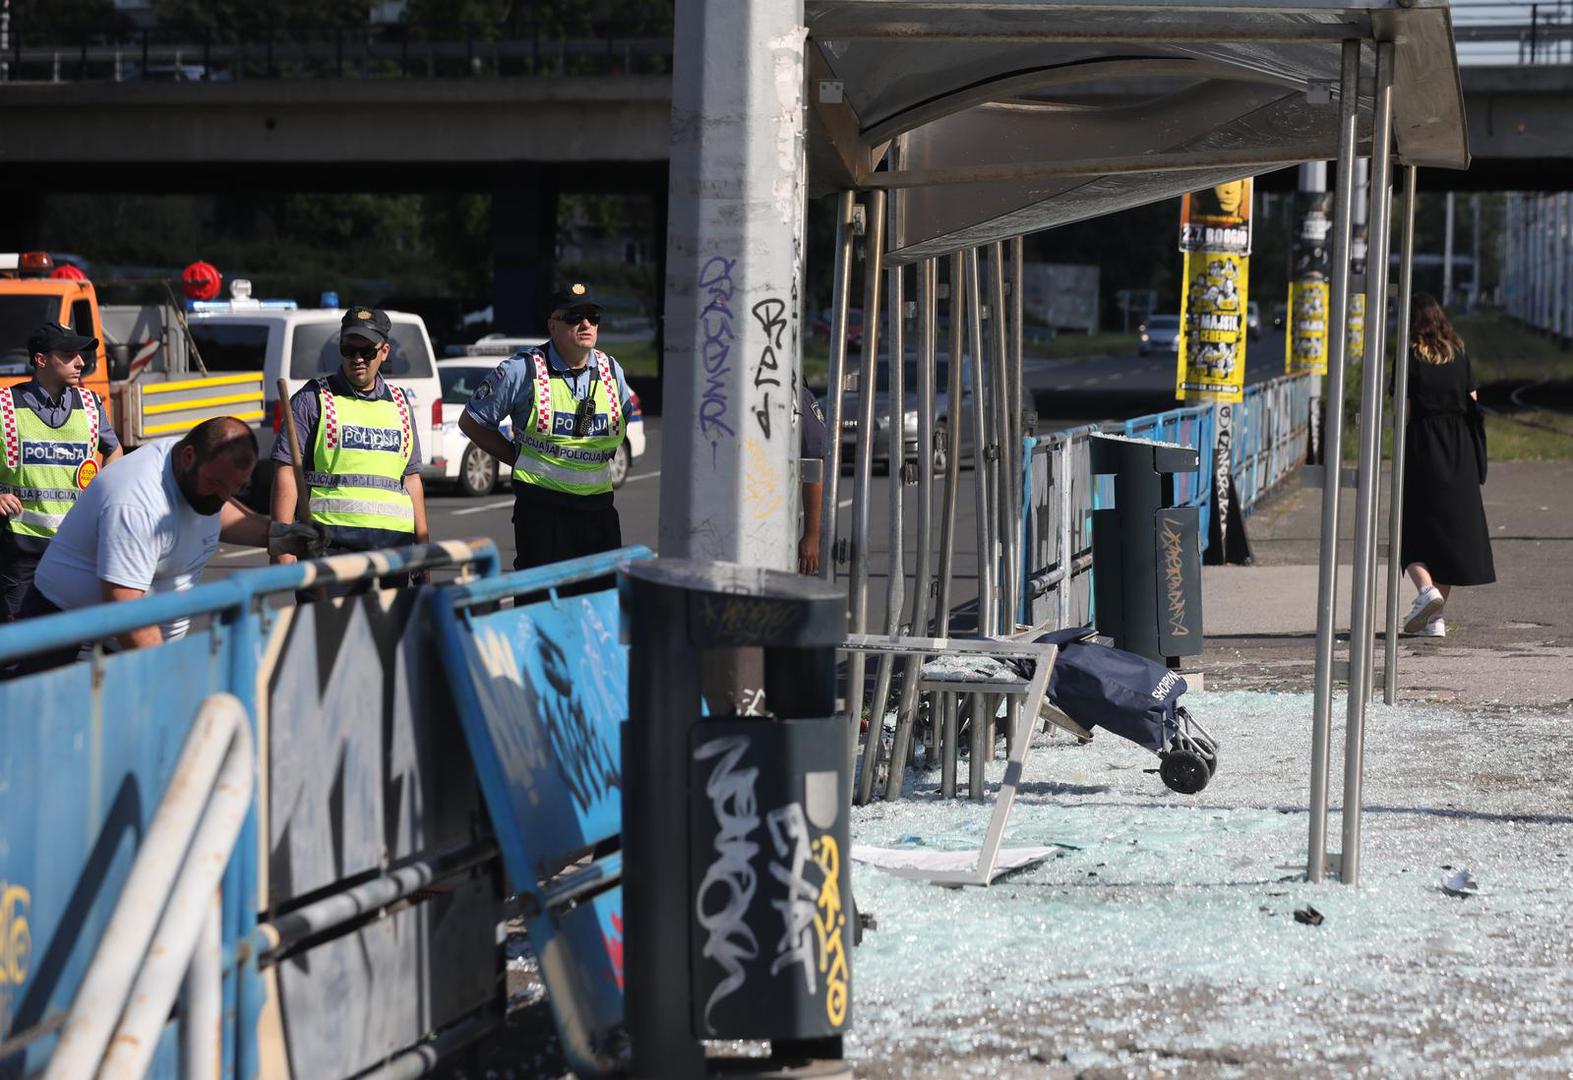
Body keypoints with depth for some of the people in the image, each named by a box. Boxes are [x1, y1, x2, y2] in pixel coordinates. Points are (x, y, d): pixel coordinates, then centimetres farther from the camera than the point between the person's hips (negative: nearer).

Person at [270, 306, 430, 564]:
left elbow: (411, 479, 23)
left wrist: (423, 546, 17)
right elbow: (286, 472, -2)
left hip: (393, 542, 5)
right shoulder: (311, 400, 4)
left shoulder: (400, 405, 20)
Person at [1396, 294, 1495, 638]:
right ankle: (1436, 618, 8)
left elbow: (1402, 409, -9)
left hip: (1421, 443, -4)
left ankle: (1426, 588, -22)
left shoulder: (1409, 353, -6)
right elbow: (1472, 402, 8)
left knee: (1414, 528, 4)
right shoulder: (1458, 352, 7)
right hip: (1458, 449, 4)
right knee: (1451, 527, 8)